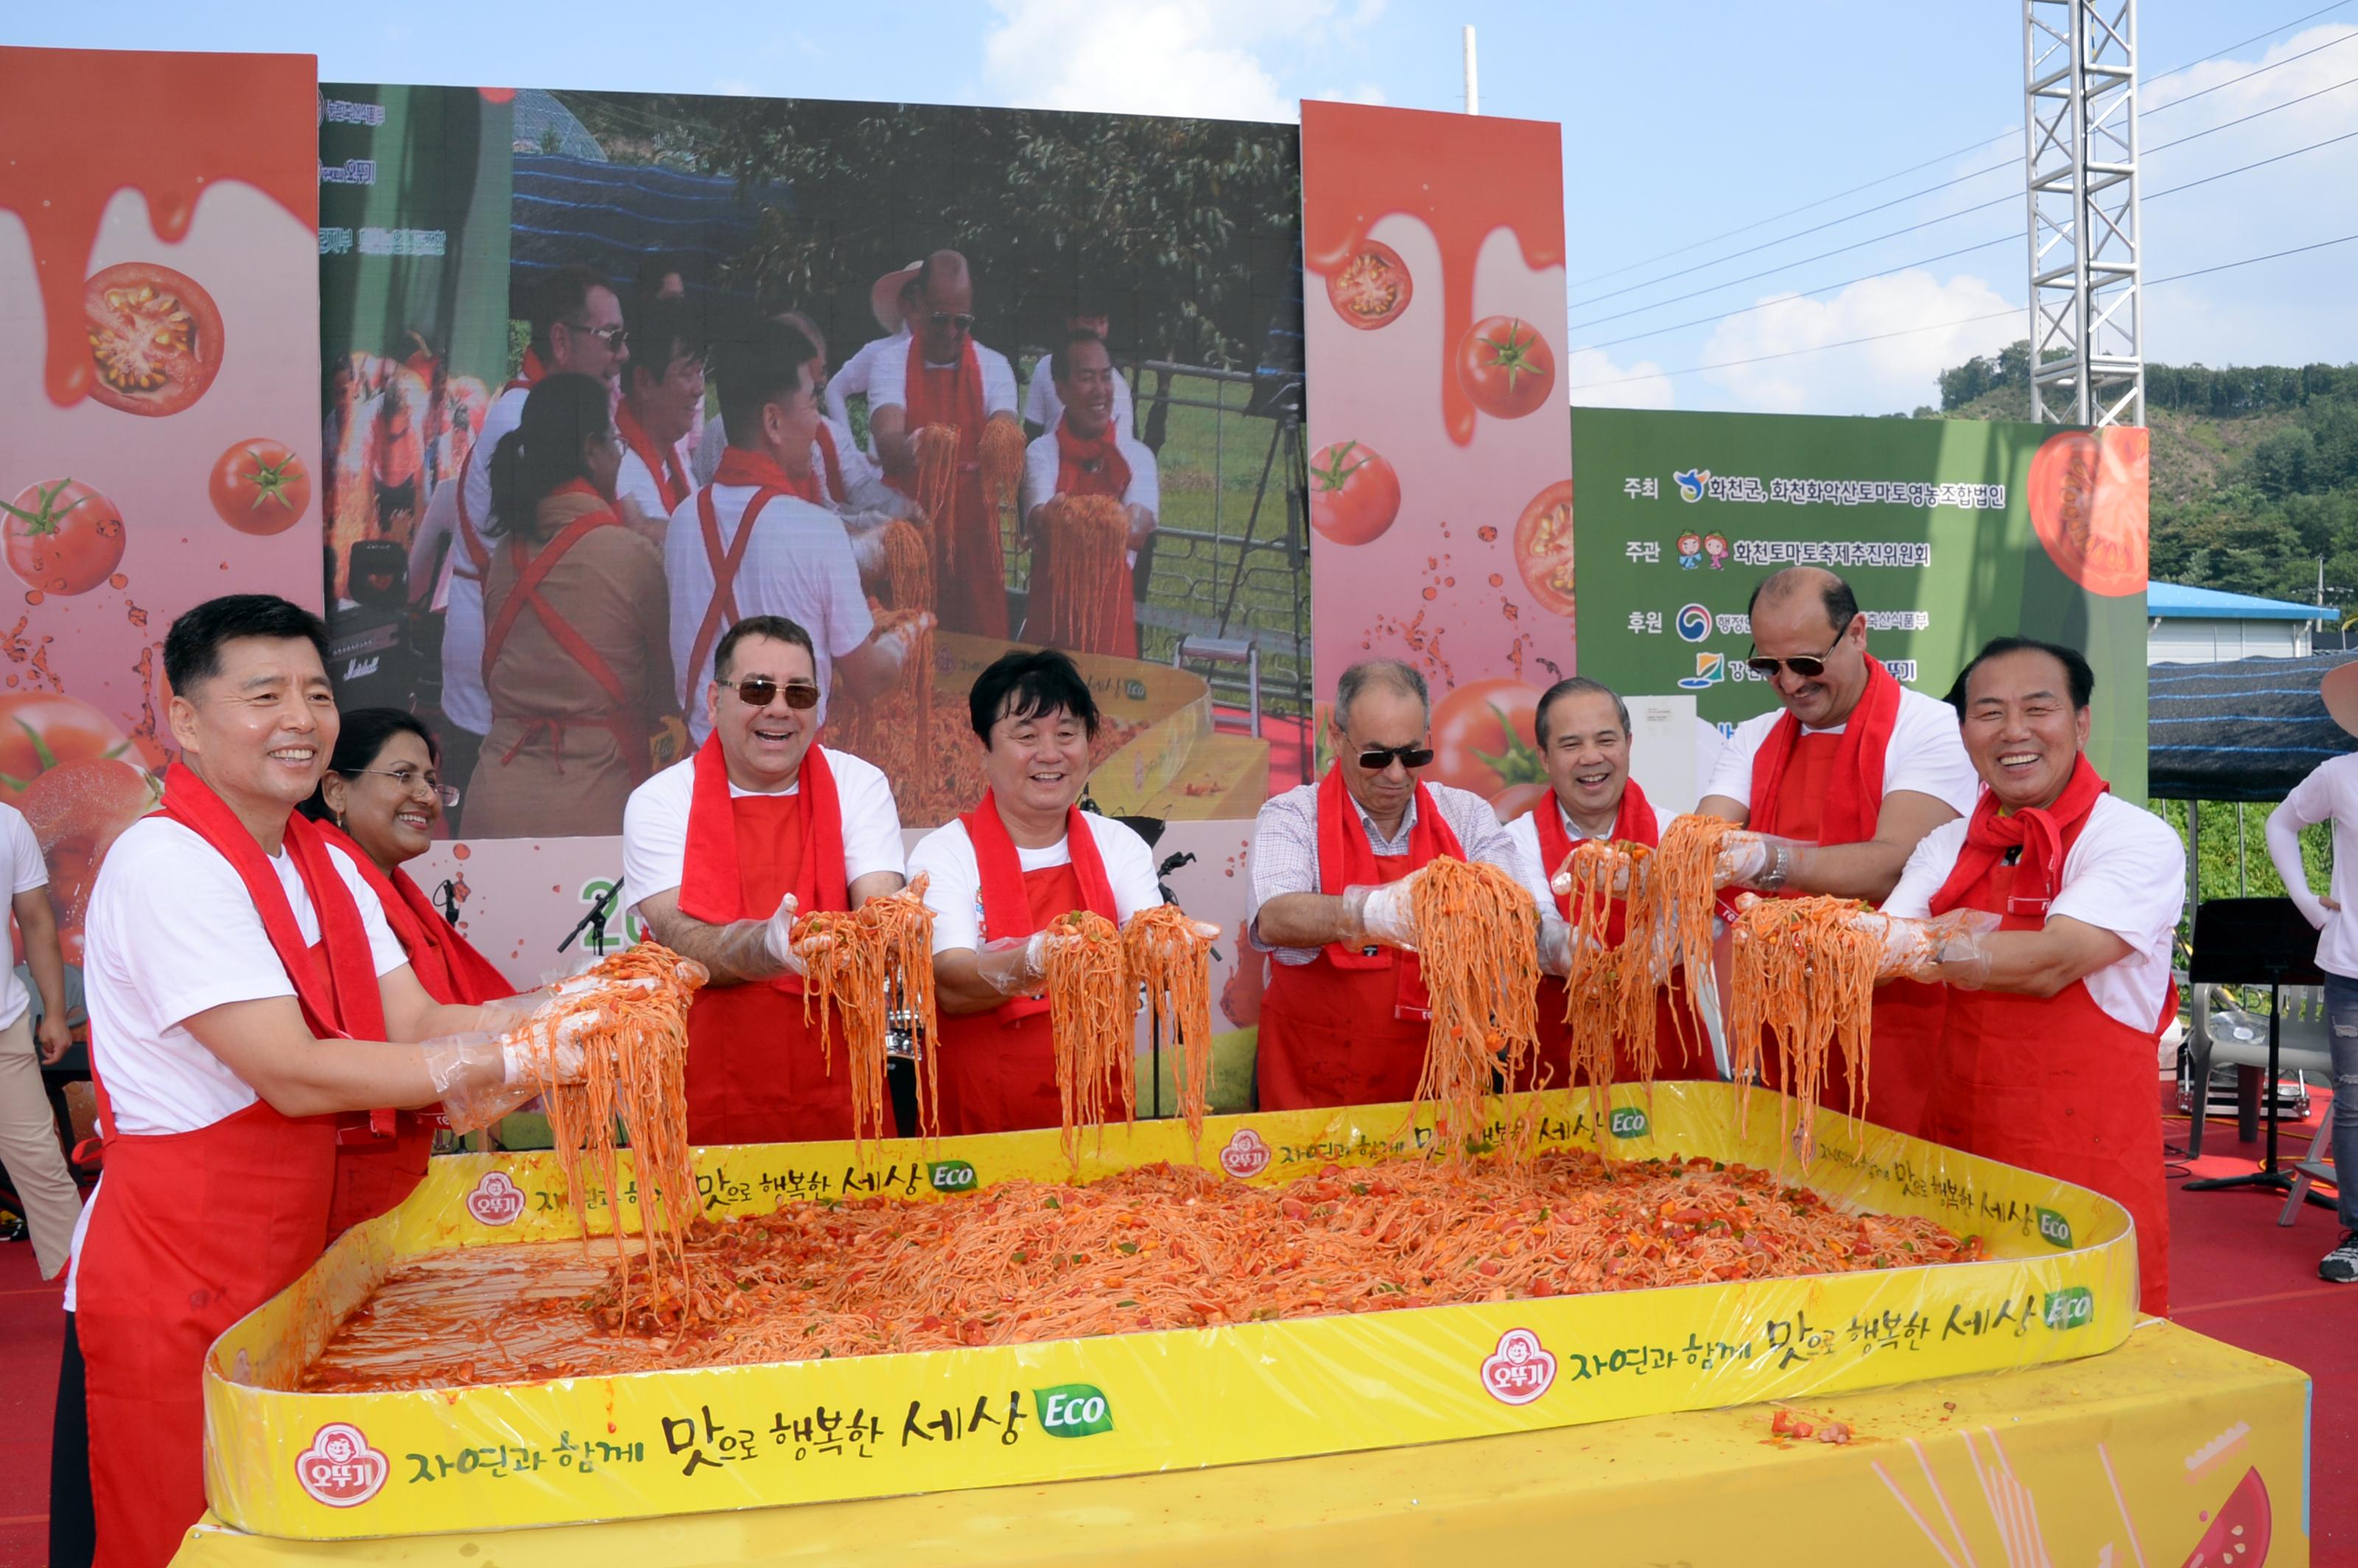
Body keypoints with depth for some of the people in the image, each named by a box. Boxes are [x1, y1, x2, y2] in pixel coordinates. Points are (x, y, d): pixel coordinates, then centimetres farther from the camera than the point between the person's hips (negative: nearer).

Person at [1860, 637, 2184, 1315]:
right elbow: (1873, 952, -3)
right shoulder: (1946, 847, 9)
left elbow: (2049, 965, -23)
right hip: (1955, 1153, 5)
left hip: (2089, 1170, -4)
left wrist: (1907, 944, -35)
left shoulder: (2139, 841, -7)